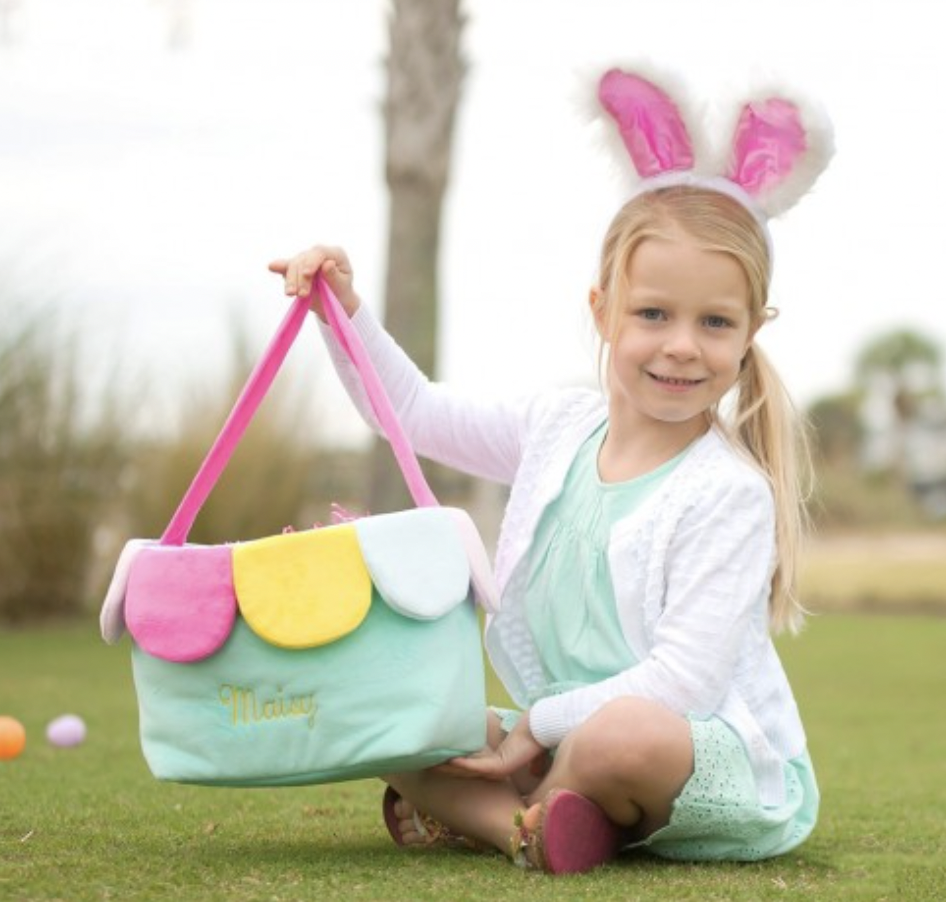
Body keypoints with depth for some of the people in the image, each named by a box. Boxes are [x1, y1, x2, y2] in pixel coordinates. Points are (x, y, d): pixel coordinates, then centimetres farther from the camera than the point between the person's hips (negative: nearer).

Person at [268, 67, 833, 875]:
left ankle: (470, 812, -11)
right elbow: (413, 410, 17)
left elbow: (681, 684, -22)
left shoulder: (728, 494, -18)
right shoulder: (560, 429, 3)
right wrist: (347, 309, 4)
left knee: (623, 734, -40)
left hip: (719, 771, -7)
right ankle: (523, 823, -24)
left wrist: (539, 723, -17)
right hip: (562, 746, 7)